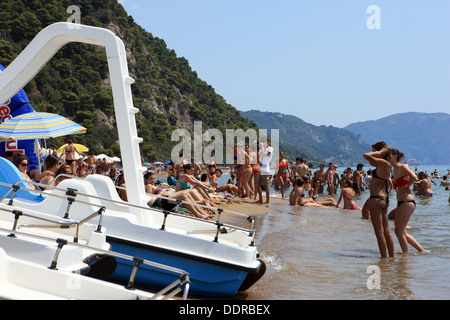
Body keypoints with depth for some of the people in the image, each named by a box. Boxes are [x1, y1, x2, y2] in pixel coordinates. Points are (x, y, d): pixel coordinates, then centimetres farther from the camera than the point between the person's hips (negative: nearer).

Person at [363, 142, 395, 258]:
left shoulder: (383, 163, -14)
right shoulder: (385, 165, 12)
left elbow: (366, 155, -23)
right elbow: (371, 162, 29)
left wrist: (380, 152, -10)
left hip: (376, 199, -10)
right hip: (384, 199, 10)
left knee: (379, 232, -4)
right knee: (386, 232, 13)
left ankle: (384, 258, -2)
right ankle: (392, 257, 18)